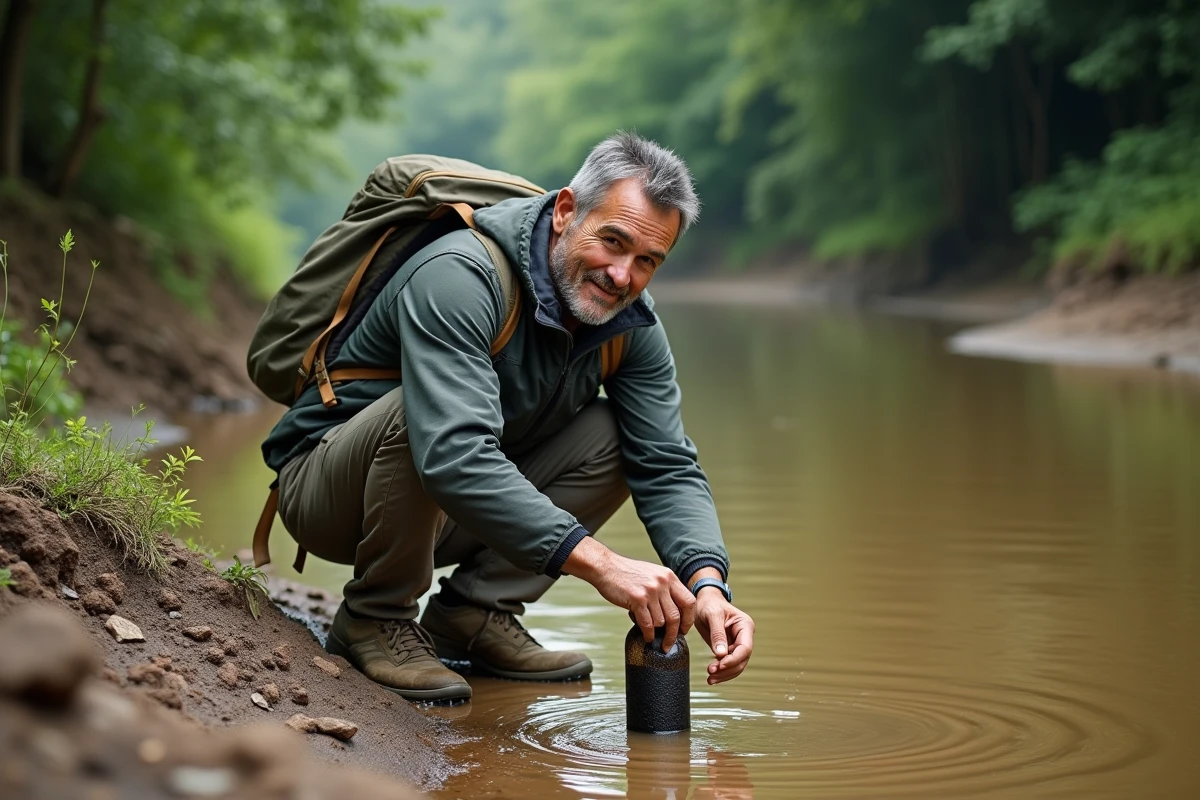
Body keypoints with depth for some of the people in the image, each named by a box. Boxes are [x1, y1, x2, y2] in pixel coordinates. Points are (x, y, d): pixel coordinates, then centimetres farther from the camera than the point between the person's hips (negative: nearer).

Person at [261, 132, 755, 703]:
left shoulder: (631, 322, -7)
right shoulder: (458, 278, -30)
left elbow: (668, 467, -9)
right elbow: (453, 456, -43)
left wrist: (706, 584, -29)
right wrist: (596, 561, -49)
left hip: (455, 516, 6)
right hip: (324, 487, -6)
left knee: (613, 434, -11)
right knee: (417, 411, -37)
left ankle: (473, 613, -4)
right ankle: (374, 620, -14)